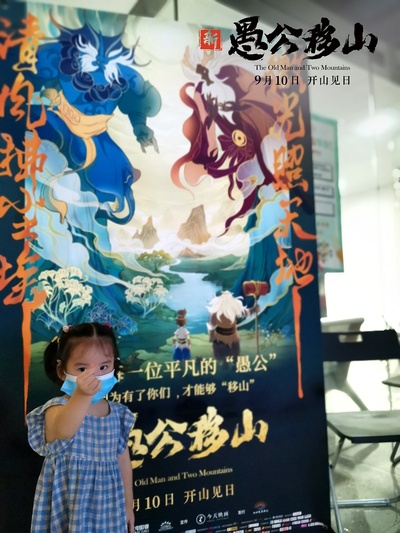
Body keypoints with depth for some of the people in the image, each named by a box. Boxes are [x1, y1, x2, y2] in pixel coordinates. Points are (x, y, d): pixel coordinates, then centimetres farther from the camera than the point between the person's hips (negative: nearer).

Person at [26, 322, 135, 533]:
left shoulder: (118, 413, -3)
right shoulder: (57, 408, -18)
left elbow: (123, 460, 6)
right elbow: (62, 431, -42)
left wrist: (128, 506, 12)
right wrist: (82, 395, -59)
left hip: (107, 506, 4)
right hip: (69, 506, -4)